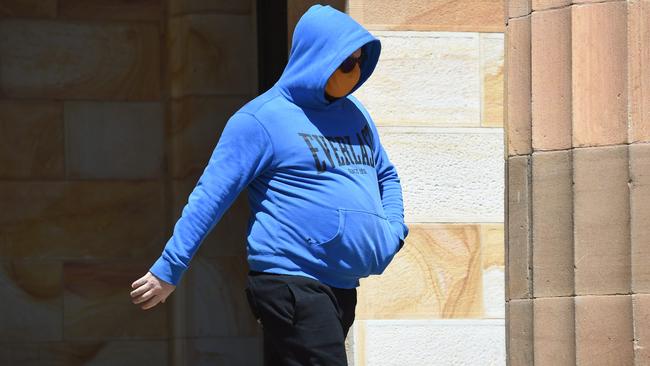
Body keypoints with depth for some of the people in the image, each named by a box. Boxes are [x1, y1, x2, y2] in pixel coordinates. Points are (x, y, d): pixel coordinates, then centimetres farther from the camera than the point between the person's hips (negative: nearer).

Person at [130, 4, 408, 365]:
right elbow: (211, 195, -9)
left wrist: (392, 233, 10)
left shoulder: (355, 114, 16)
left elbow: (386, 176, 30)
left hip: (342, 287, 8)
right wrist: (169, 270, -10)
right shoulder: (263, 119, -8)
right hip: (291, 282, -8)